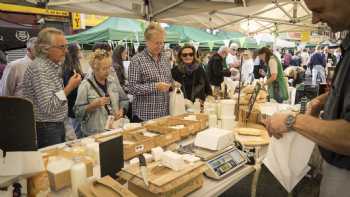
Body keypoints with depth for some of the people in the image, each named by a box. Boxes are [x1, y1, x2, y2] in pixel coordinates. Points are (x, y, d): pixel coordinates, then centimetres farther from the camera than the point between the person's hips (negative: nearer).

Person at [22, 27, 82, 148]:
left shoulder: (54, 66, 9)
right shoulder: (39, 69, -19)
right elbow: (47, 107, -26)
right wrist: (69, 87, -21)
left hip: (57, 127, 9)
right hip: (45, 130, -8)